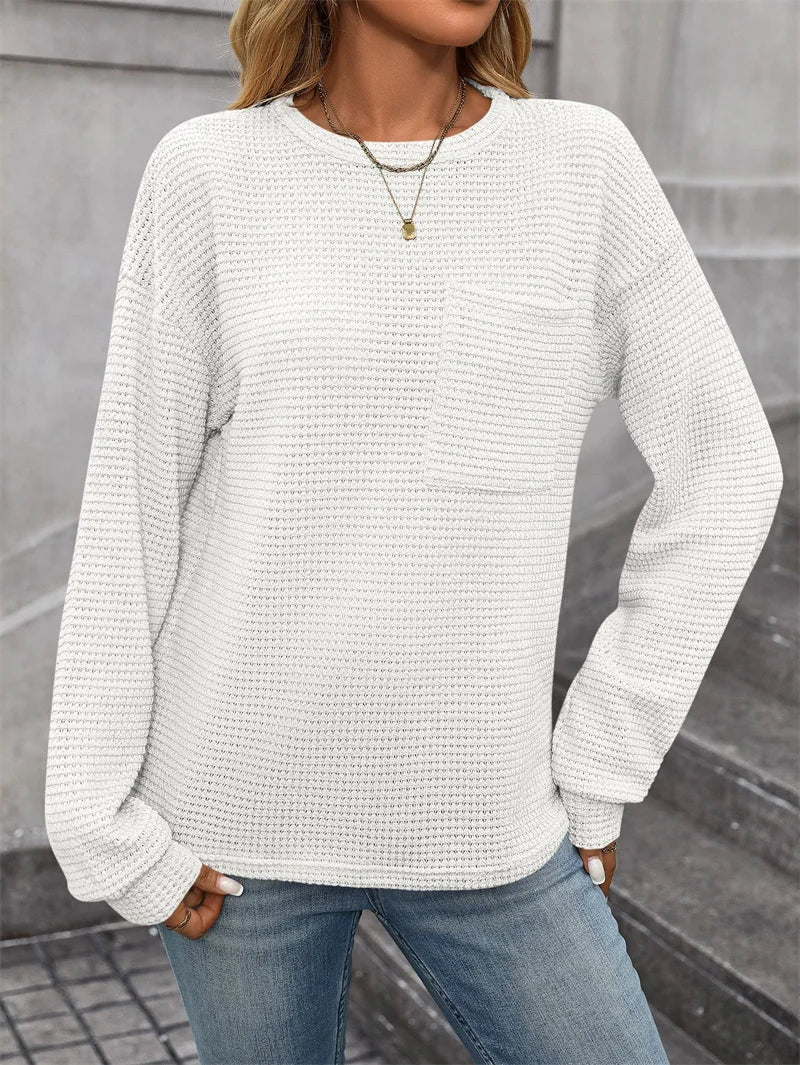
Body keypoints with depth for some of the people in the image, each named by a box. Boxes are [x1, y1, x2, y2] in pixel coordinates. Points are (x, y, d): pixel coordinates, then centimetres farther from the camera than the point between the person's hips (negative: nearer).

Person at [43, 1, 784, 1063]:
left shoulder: (587, 162, -3)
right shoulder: (207, 176, -4)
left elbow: (723, 466, 2)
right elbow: (130, 504, -3)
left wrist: (599, 770, 0)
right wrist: (101, 818, -4)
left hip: (480, 816, 1)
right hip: (242, 800, -1)